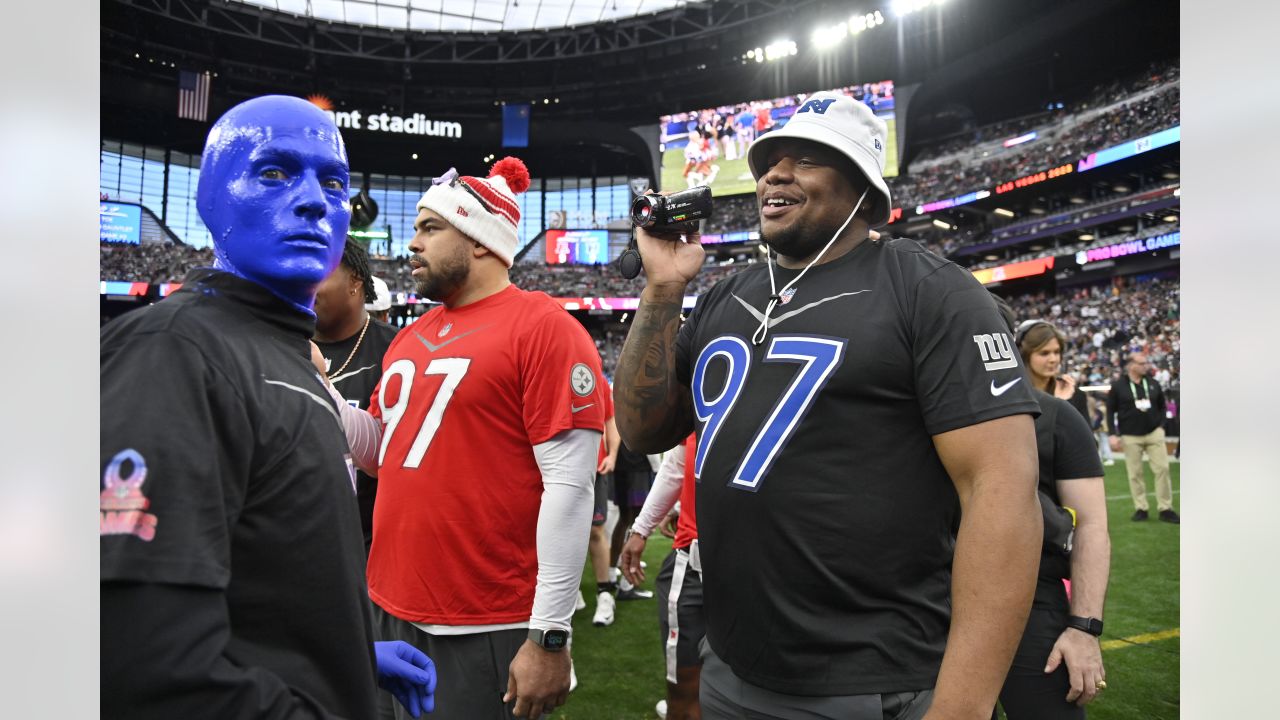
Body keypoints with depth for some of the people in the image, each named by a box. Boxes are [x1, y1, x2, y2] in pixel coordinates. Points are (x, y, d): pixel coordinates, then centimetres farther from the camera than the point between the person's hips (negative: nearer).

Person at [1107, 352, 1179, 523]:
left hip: (1154, 433, 3)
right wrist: (1114, 433, -6)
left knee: (1162, 468, -3)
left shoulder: (1153, 383, 7)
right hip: (1130, 436, -2)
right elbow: (1110, 410, -1)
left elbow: (1162, 405, 16)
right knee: (1135, 473, 3)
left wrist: (1161, 425, 5)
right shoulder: (1118, 386, -3)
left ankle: (1165, 509, 5)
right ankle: (1140, 508, 13)